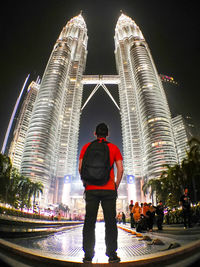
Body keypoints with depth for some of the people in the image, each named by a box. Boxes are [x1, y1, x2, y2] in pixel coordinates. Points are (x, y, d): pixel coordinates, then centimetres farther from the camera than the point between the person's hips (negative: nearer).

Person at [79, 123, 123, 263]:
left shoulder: (86, 147, 7)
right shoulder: (114, 148, 6)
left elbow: (81, 168, 1)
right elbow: (120, 169, 0)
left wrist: (85, 183, 11)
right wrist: (116, 186, 9)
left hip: (91, 189, 1)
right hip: (109, 189, 0)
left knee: (89, 222, 8)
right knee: (110, 222, 8)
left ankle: (88, 255, 13)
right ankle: (112, 254, 13)